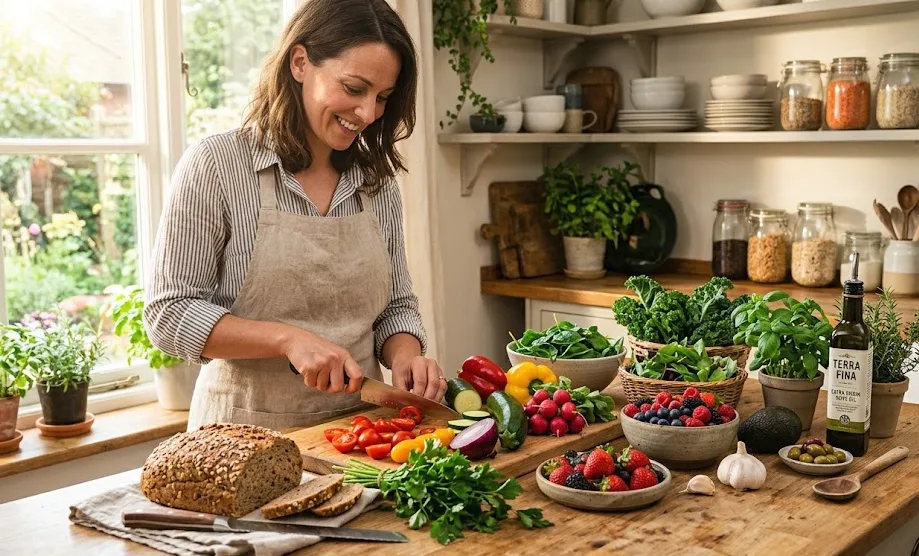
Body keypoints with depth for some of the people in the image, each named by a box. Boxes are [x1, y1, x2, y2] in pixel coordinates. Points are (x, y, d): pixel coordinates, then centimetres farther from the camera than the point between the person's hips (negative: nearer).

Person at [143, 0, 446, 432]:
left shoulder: (378, 182, 7)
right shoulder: (215, 165, -7)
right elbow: (168, 314, -8)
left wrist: (404, 357, -8)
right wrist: (288, 338, -19)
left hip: (357, 430, 4)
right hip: (248, 435, -4)